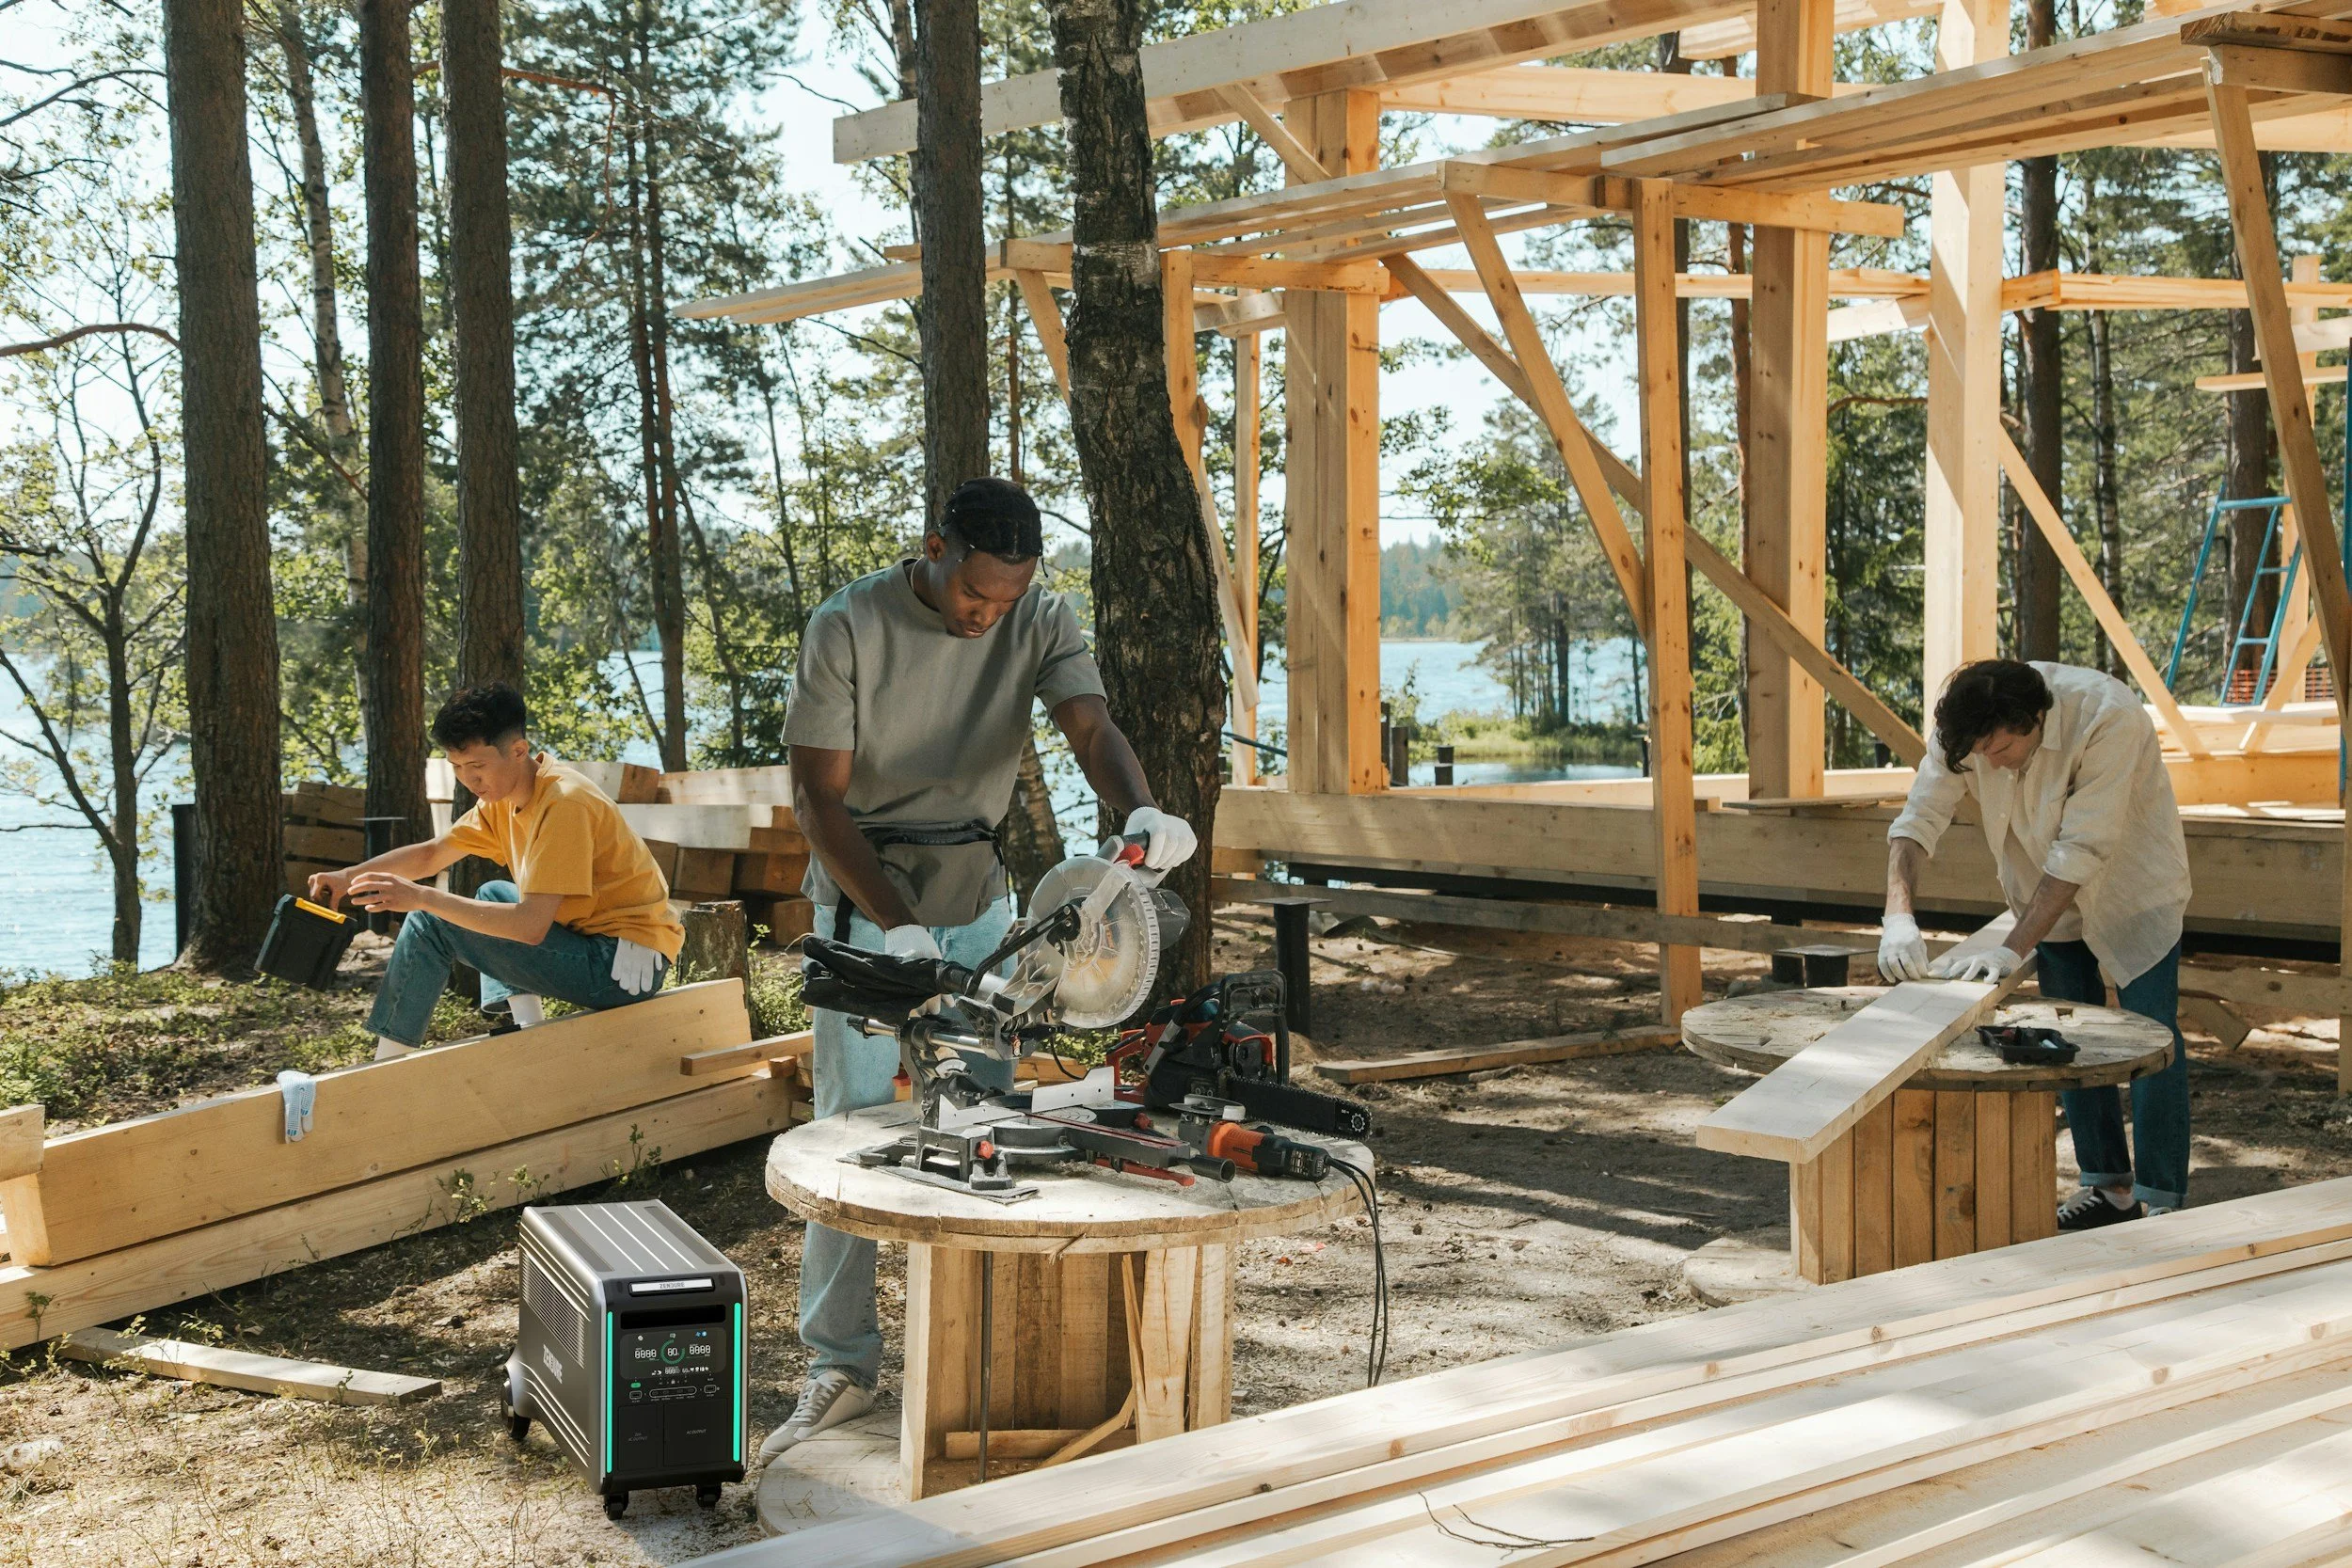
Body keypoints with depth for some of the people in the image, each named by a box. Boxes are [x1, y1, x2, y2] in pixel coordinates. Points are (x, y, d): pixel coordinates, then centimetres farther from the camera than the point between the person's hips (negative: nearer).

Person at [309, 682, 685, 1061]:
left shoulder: (565, 803, -21)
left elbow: (531, 925, -27)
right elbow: (432, 854, 16)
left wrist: (421, 897, -27)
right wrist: (348, 877, 1)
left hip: (625, 966, -10)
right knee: (492, 896, 30)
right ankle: (528, 1034, 12)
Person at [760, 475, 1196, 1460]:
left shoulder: (1042, 622, -7)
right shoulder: (847, 629, -17)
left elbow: (1090, 726, -22)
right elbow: (820, 795, -17)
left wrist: (1140, 809, -45)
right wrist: (896, 924, -27)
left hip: (978, 904, 3)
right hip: (863, 903, -3)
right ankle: (840, 1369, 4)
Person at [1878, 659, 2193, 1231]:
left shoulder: (2108, 716, -36)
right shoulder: (1967, 730, -22)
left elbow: (2081, 851, -37)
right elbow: (1918, 819, -20)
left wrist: (2013, 950, -39)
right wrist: (1898, 914, -37)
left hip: (2134, 886, -5)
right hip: (2051, 893, 5)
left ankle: (2161, 1201, 0)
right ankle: (2108, 1186, 20)